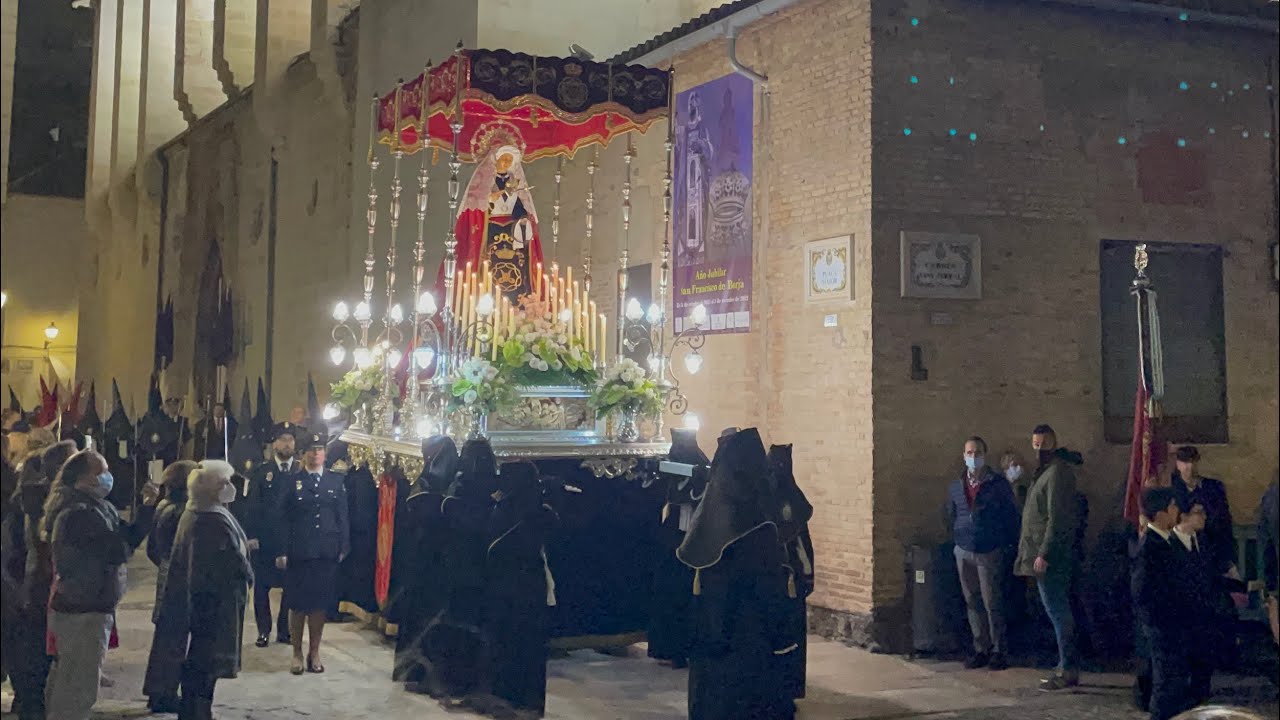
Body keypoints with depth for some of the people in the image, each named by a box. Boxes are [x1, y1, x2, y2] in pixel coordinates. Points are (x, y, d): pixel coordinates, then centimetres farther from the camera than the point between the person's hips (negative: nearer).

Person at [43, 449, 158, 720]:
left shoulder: (97, 508, 12)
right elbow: (120, 551, -25)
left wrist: (148, 506, 2)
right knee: (80, 688, -4)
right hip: (84, 612, -11)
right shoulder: (81, 514, -21)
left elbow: (131, 537, 10)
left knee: (65, 682, 21)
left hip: (73, 608, 11)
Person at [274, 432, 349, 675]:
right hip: (298, 553, -1)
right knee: (297, 606, 4)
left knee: (320, 605, 6)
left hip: (326, 554, 1)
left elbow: (343, 518, 8)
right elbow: (282, 518, 0)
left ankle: (314, 653, 17)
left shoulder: (336, 481, 8)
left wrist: (343, 548, 1)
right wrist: (281, 552, -6)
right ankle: (297, 654, 16)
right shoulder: (292, 481, 4)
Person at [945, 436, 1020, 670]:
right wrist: (958, 539, 13)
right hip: (964, 552, 4)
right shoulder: (955, 486, 9)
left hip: (990, 552, -4)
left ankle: (999, 651, 7)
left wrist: (1008, 545, -2)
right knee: (973, 603, 9)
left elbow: (1011, 516, 0)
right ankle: (981, 650, 18)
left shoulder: (999, 484, -3)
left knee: (992, 604, -3)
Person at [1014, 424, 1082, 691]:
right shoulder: (1045, 471, 18)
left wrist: (1044, 553, -22)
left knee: (1057, 611, -7)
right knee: (1059, 611, 12)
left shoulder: (1057, 471, -13)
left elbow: (1057, 517, -19)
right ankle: (1068, 668, 18)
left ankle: (1068, 670, -3)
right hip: (1043, 554, 10)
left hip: (1050, 556, -10)